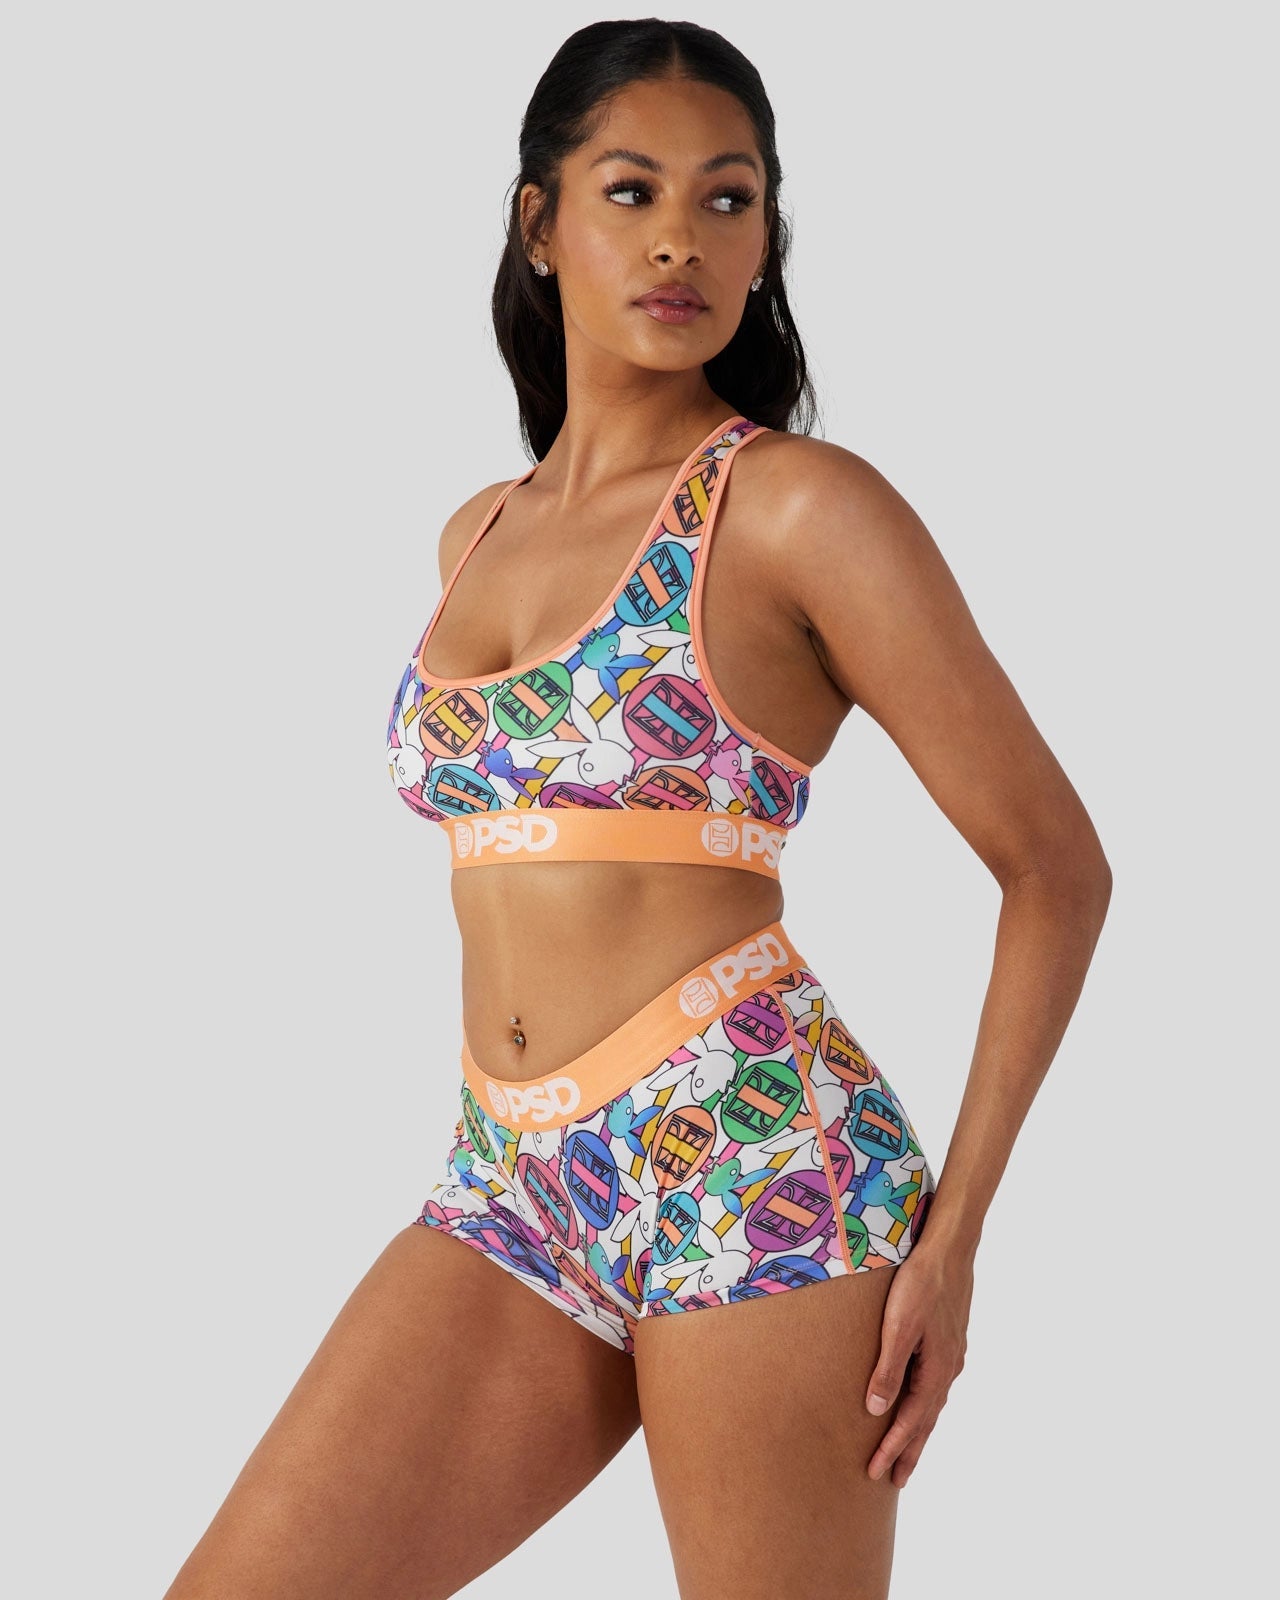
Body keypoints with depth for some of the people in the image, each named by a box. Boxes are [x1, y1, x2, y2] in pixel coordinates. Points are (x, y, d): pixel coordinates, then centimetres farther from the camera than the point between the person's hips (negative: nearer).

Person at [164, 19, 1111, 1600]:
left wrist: (953, 1232, -7)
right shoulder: (478, 536, 16)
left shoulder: (802, 507, -3)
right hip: (511, 1190, 6)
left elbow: (1056, 865, -2)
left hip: (751, 1166, -5)